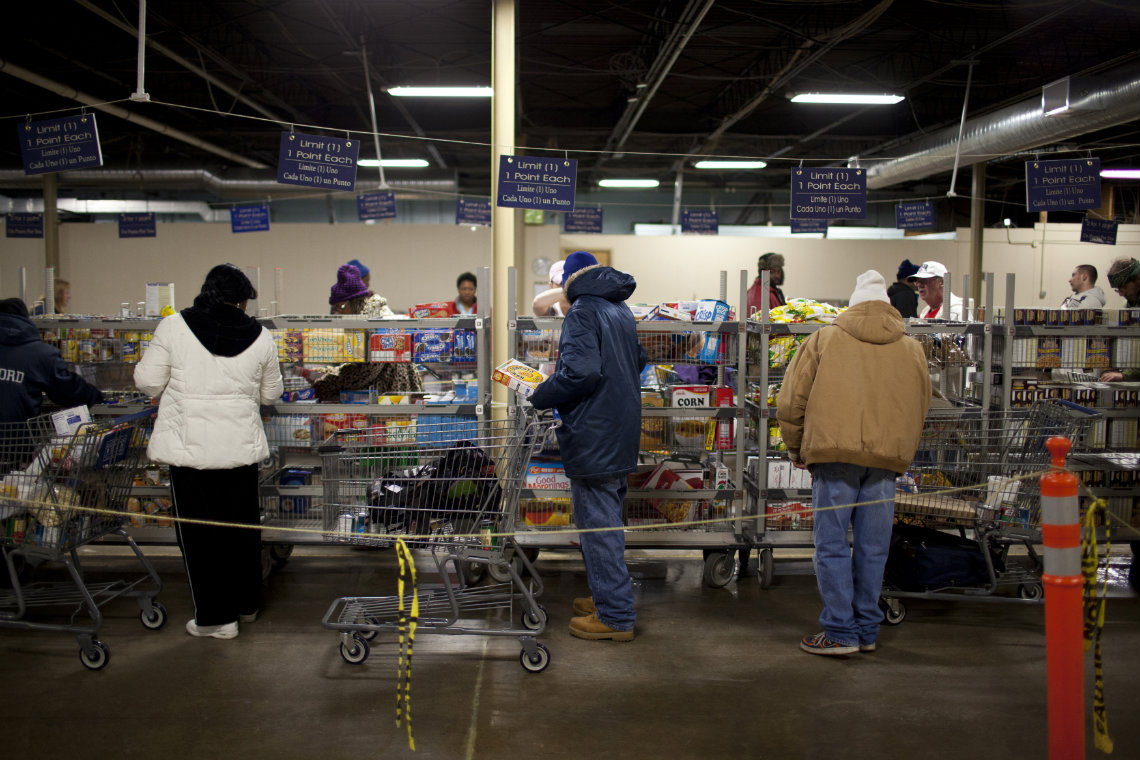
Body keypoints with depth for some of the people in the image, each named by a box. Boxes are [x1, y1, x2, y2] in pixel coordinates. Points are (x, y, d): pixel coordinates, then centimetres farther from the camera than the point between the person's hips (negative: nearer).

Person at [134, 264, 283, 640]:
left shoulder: (174, 327, -8)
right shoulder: (260, 337, -1)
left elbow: (148, 381, -5)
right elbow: (270, 393, 9)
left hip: (189, 447, -3)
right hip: (241, 447, 3)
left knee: (200, 533, 8)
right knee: (242, 527, 18)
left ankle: (215, 617, 14)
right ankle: (246, 604, 32)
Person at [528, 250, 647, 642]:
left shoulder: (583, 312, -12)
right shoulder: (622, 312, 16)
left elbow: (580, 372, -24)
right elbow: (639, 361, 25)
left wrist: (540, 396, -12)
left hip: (593, 438, -10)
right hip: (621, 433, 10)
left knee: (597, 524, -3)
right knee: (605, 519, 19)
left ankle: (615, 616, 2)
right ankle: (609, 598, 30)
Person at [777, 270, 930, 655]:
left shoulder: (824, 339, 7)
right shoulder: (912, 349, 16)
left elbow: (790, 402, 4)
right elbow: (919, 411, 19)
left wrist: (796, 450, 14)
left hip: (834, 453, -3)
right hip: (886, 459, 3)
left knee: (832, 545, 2)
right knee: (872, 548, 9)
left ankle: (840, 631, 3)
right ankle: (867, 630, 17)